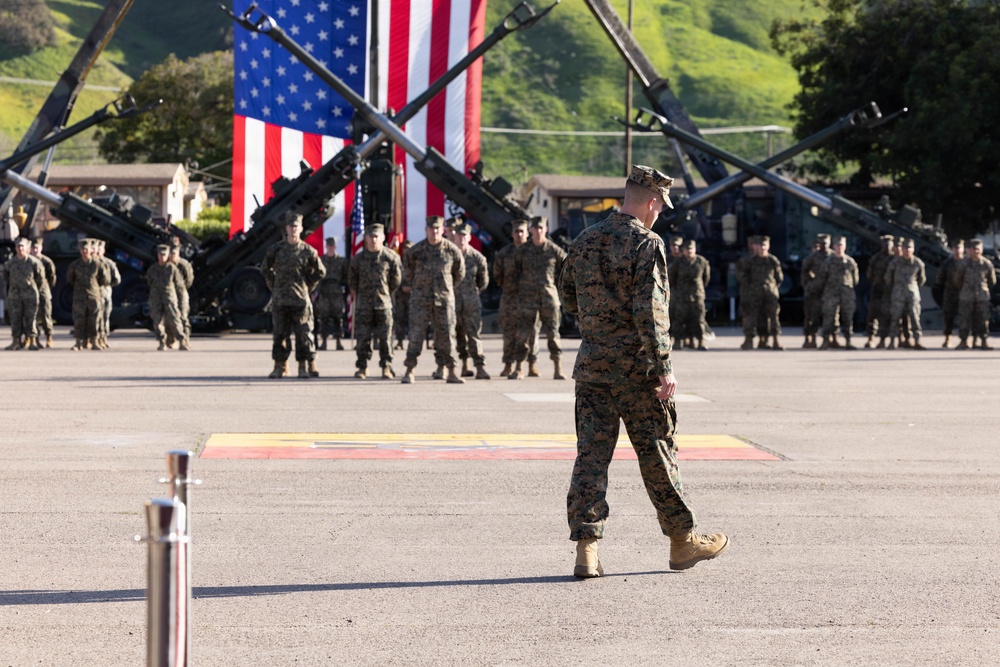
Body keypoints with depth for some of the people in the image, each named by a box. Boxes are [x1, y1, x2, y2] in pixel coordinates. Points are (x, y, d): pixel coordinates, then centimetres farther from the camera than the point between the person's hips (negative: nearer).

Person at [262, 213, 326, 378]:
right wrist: (273, 286, 12)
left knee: (303, 334, -1)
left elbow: (320, 272, 13)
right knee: (279, 334, 4)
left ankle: (305, 367, 5)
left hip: (300, 300, -1)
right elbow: (265, 269, 19)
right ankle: (280, 366, 10)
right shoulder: (276, 249, 5)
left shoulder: (308, 251, 2)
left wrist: (307, 287, 8)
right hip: (279, 300, 1)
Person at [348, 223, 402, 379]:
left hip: (383, 302, -1)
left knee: (385, 337, -1)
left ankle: (386, 367, 6)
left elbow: (396, 279, 8)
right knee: (362, 337, 1)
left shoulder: (390, 257, -3)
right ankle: (362, 367, 8)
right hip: (363, 304, 1)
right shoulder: (358, 258, 1)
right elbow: (352, 278, 15)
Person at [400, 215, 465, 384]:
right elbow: (407, 268, 15)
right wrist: (409, 284, 22)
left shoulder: (451, 250, -1)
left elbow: (460, 272, 14)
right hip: (420, 299, -1)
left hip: (444, 299, 1)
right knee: (416, 334, -5)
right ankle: (409, 371, 0)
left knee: (446, 334, 2)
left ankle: (451, 371, 7)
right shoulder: (416, 251, -4)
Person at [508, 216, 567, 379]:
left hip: (549, 298, 0)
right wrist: (520, 285, 8)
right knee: (523, 334, -1)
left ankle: (558, 369, 4)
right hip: (527, 298, 0)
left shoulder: (554, 250, 1)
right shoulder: (522, 251, 3)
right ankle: (518, 369, 6)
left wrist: (556, 283, 8)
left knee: (553, 333, 0)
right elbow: (516, 271, 15)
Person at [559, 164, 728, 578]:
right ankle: (683, 542, 18)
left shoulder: (584, 242, 8)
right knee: (657, 454, 6)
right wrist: (663, 368, -18)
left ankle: (586, 547, -4)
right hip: (637, 370, -5)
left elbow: (568, 297, 18)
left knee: (591, 454, 3)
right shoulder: (647, 245, -12)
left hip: (592, 366, 5)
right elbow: (651, 311, -19)